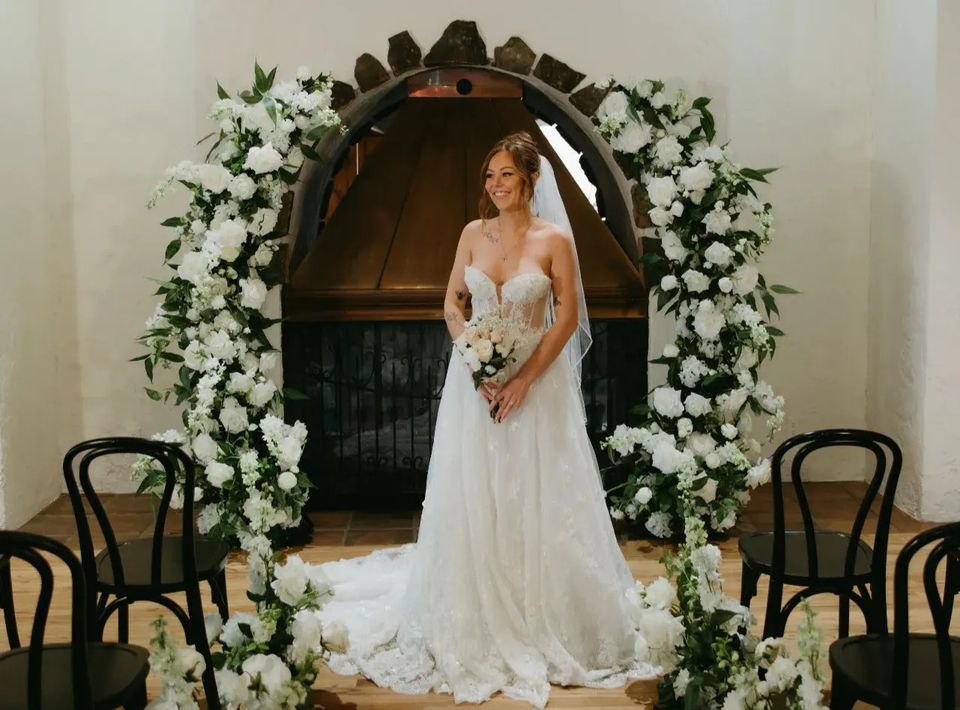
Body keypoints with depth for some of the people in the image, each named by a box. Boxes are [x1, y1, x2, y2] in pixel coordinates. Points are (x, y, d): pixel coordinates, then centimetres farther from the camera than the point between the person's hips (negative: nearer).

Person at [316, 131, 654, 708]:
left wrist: (525, 379, -14)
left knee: (537, 496, 2)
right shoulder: (474, 234, 3)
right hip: (476, 374, 3)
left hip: (536, 377, -3)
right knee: (472, 495, 7)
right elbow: (453, 302, 7)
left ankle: (542, 613, 19)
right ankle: (478, 613, 23)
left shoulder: (555, 239, -7)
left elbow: (567, 317, -7)